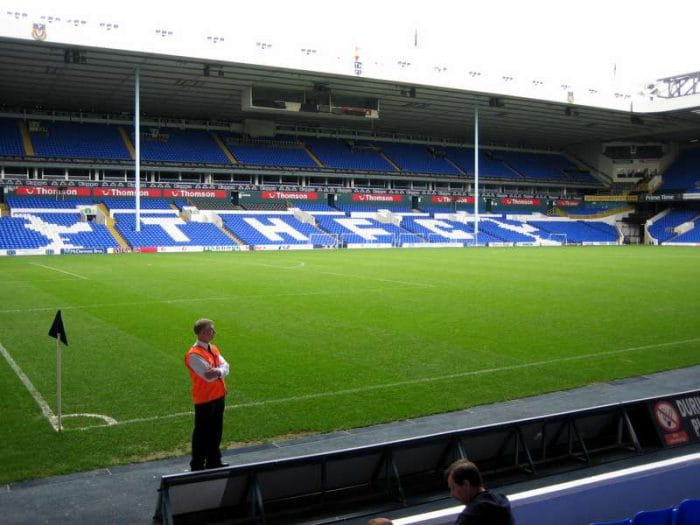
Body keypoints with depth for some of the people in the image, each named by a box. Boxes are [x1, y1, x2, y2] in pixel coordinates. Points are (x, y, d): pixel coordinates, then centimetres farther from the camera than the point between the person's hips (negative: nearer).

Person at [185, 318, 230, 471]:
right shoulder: (194, 354, -21)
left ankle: (214, 461, 34)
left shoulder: (213, 349, 7)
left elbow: (225, 367, -6)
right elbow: (209, 376, -27)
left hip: (219, 396, 8)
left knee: (216, 431, 19)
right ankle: (197, 466, 18)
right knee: (202, 433, 5)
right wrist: (221, 370, -14)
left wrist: (218, 371, -25)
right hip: (204, 400, -8)